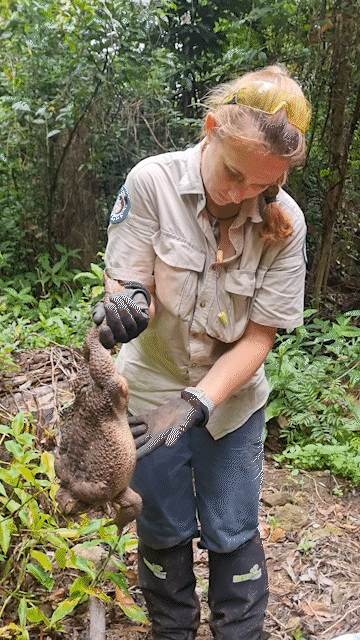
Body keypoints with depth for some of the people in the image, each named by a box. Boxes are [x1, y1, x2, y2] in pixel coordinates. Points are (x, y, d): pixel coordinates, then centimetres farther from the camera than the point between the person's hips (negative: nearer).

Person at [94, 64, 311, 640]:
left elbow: (260, 335, -14)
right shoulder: (153, 181, -20)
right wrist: (132, 305, -40)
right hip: (153, 389, 0)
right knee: (165, 530, 14)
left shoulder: (285, 223, -16)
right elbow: (134, 287, -15)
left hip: (232, 394, 1)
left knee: (233, 534, 10)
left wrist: (196, 402, -26)